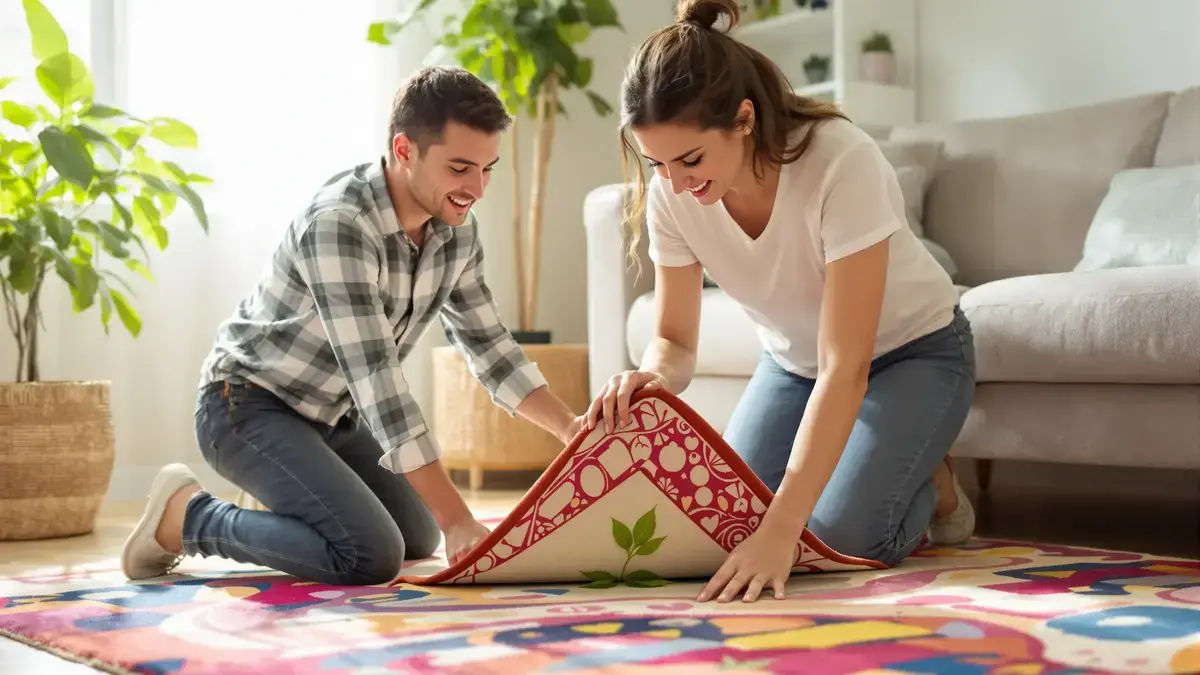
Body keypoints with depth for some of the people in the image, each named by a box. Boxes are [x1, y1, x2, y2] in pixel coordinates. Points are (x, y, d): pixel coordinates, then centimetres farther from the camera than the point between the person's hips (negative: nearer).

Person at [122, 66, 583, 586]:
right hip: (250, 405, -9)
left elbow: (490, 346, 5)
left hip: (331, 415, 9)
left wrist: (569, 427, -10)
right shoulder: (339, 224, -31)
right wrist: (457, 520, -39)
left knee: (419, 538, 17)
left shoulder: (457, 231, -6)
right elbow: (377, 380, -36)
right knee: (371, 555, -23)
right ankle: (186, 515, -6)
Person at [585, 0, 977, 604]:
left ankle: (932, 492, 11)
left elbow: (846, 368, -38)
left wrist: (780, 528, -44)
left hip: (910, 353, -5)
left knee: (840, 535, -22)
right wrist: (650, 376, -38)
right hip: (794, 361, 5)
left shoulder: (841, 162, -36)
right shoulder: (670, 194, -21)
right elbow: (675, 342, -12)